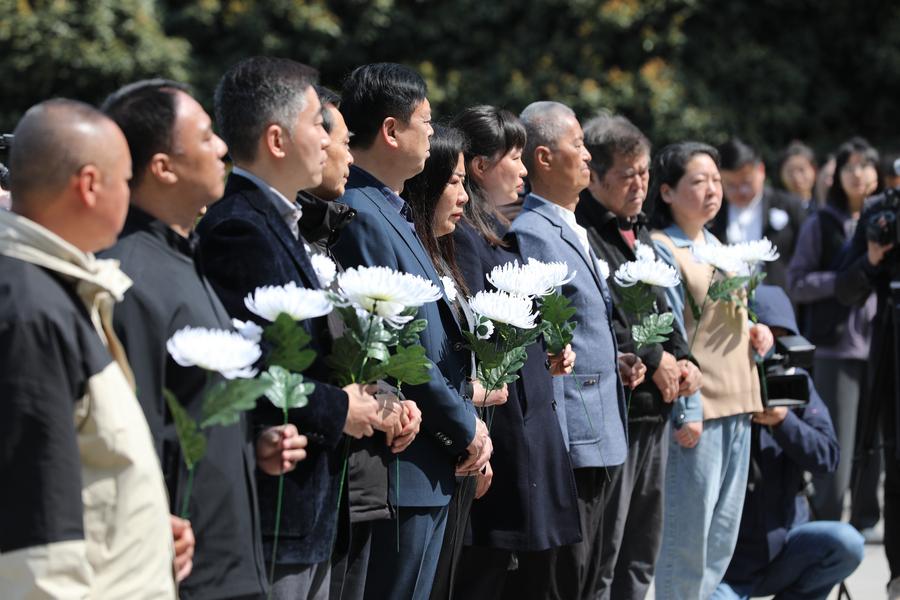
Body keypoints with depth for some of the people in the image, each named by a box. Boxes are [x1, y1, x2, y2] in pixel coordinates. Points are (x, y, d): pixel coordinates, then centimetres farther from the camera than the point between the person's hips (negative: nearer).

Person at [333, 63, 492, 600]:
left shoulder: (394, 212, 15)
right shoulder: (358, 215, -17)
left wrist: (466, 428, 10)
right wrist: (466, 427, -9)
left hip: (431, 468, 10)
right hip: (401, 471, -10)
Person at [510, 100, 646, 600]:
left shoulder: (576, 232, 17)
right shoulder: (531, 234, -13)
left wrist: (616, 361, 9)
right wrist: (554, 443, -20)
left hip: (601, 438, 10)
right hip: (570, 441, -10)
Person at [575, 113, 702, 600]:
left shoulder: (640, 235, 19)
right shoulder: (581, 234, -12)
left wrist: (683, 360, 6)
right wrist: (654, 360, -13)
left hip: (654, 411, 9)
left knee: (641, 557, 14)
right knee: (601, 558, -5)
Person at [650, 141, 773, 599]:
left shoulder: (715, 246, 16)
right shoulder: (661, 250, -9)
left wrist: (756, 334, 6)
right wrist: (686, 410, -18)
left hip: (737, 403, 8)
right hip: (699, 407, -8)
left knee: (724, 531, 12)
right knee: (688, 529, -5)